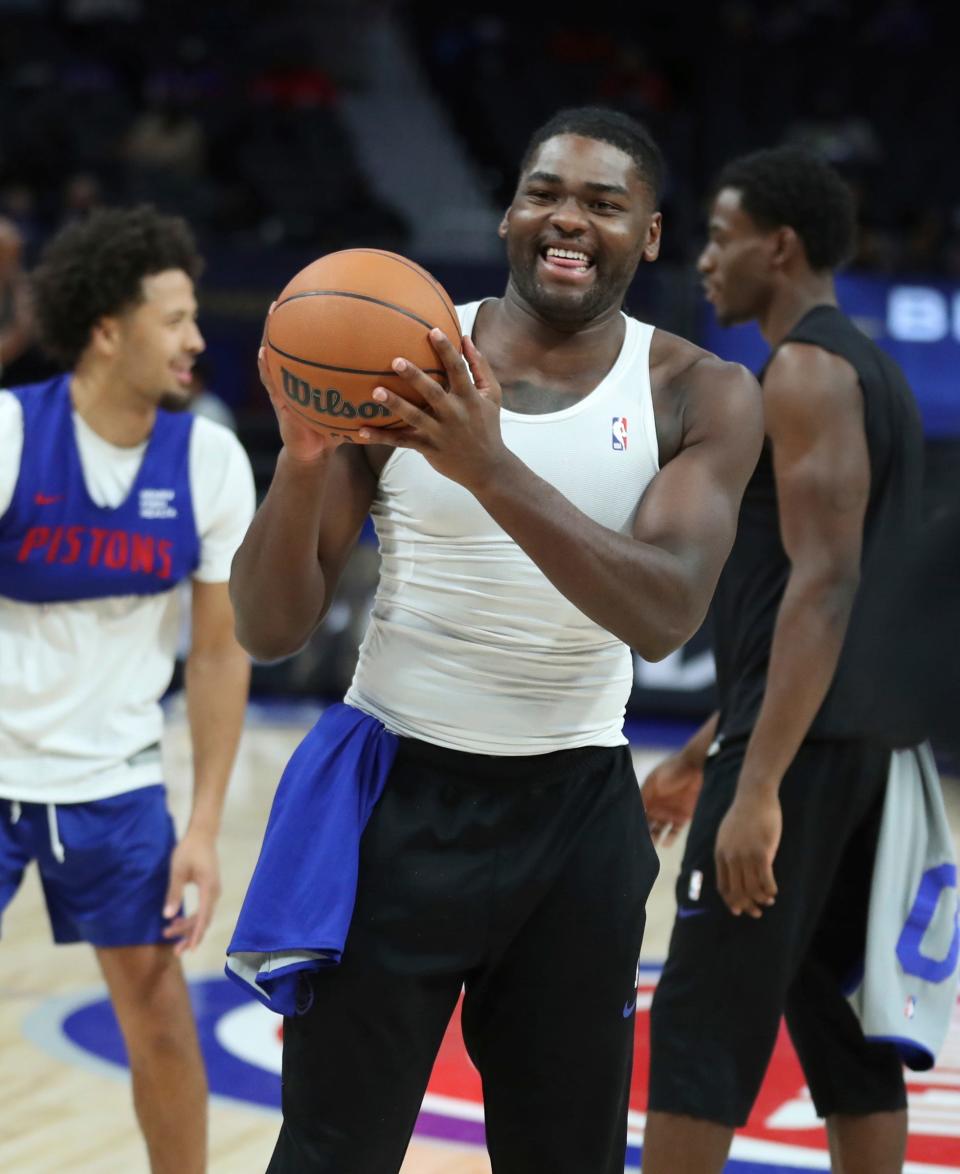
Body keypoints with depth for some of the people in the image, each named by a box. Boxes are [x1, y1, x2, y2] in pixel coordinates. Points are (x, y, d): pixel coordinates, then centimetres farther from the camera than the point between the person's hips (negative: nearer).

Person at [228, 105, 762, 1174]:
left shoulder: (699, 397, -4)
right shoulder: (397, 364, -5)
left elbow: (665, 614, -21)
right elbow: (270, 633, -6)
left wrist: (491, 468, -32)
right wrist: (303, 457, -25)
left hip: (576, 809, 1)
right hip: (399, 791, -1)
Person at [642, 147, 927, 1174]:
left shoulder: (806, 370, -12)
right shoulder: (871, 370, 19)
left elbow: (823, 583, -22)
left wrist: (757, 786, -26)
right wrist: (705, 751, 27)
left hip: (806, 745, -10)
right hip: (868, 740, 10)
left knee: (701, 1024, -6)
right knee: (840, 1023, 13)